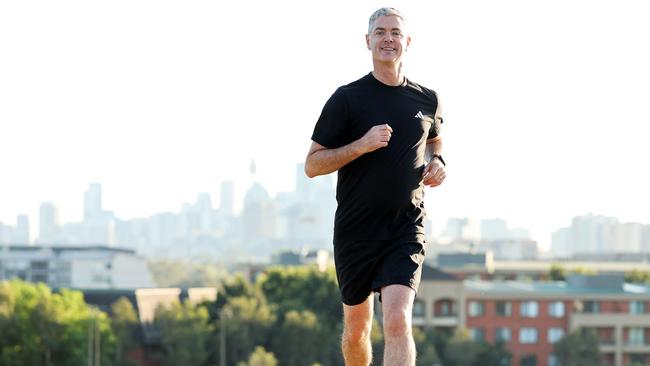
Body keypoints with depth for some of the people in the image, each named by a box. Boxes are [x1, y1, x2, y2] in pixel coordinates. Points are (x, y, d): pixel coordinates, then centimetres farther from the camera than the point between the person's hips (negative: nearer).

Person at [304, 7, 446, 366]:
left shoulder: (426, 99, 7)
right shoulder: (347, 98, -3)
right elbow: (312, 165, -3)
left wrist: (437, 162, 7)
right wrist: (361, 145, -17)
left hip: (406, 230, 0)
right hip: (355, 229, 0)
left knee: (397, 321, -19)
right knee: (356, 329, 11)